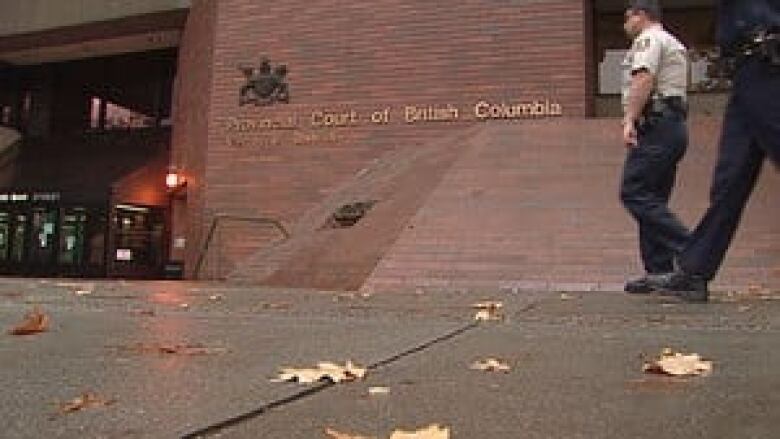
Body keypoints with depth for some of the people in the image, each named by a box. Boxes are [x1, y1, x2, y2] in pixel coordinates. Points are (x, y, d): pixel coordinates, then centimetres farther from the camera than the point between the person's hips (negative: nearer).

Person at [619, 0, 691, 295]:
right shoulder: (673, 44, 30)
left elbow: (644, 79, -18)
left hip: (656, 126, -10)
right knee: (652, 199, 7)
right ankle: (658, 271, 5)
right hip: (673, 125, 10)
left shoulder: (649, 38, -1)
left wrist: (630, 119, -24)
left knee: (635, 194, -15)